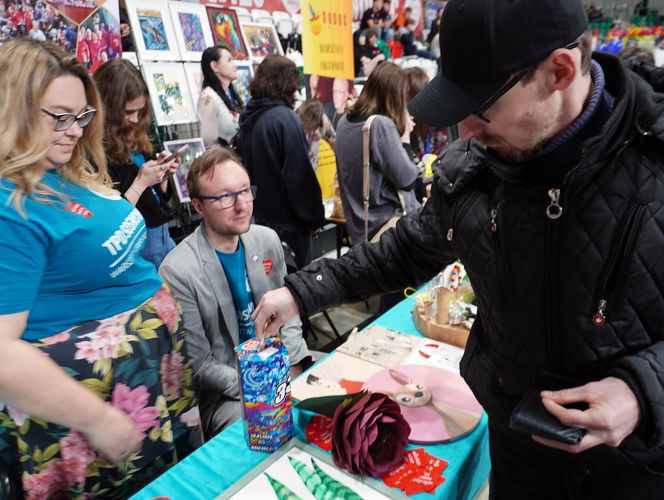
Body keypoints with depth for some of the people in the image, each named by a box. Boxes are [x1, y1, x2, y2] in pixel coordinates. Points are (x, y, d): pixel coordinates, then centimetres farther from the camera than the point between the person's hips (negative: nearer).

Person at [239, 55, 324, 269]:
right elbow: (301, 175, -19)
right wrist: (315, 217, -9)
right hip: (288, 222, -8)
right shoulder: (286, 119, -19)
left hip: (259, 215, 8)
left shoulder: (248, 117, 6)